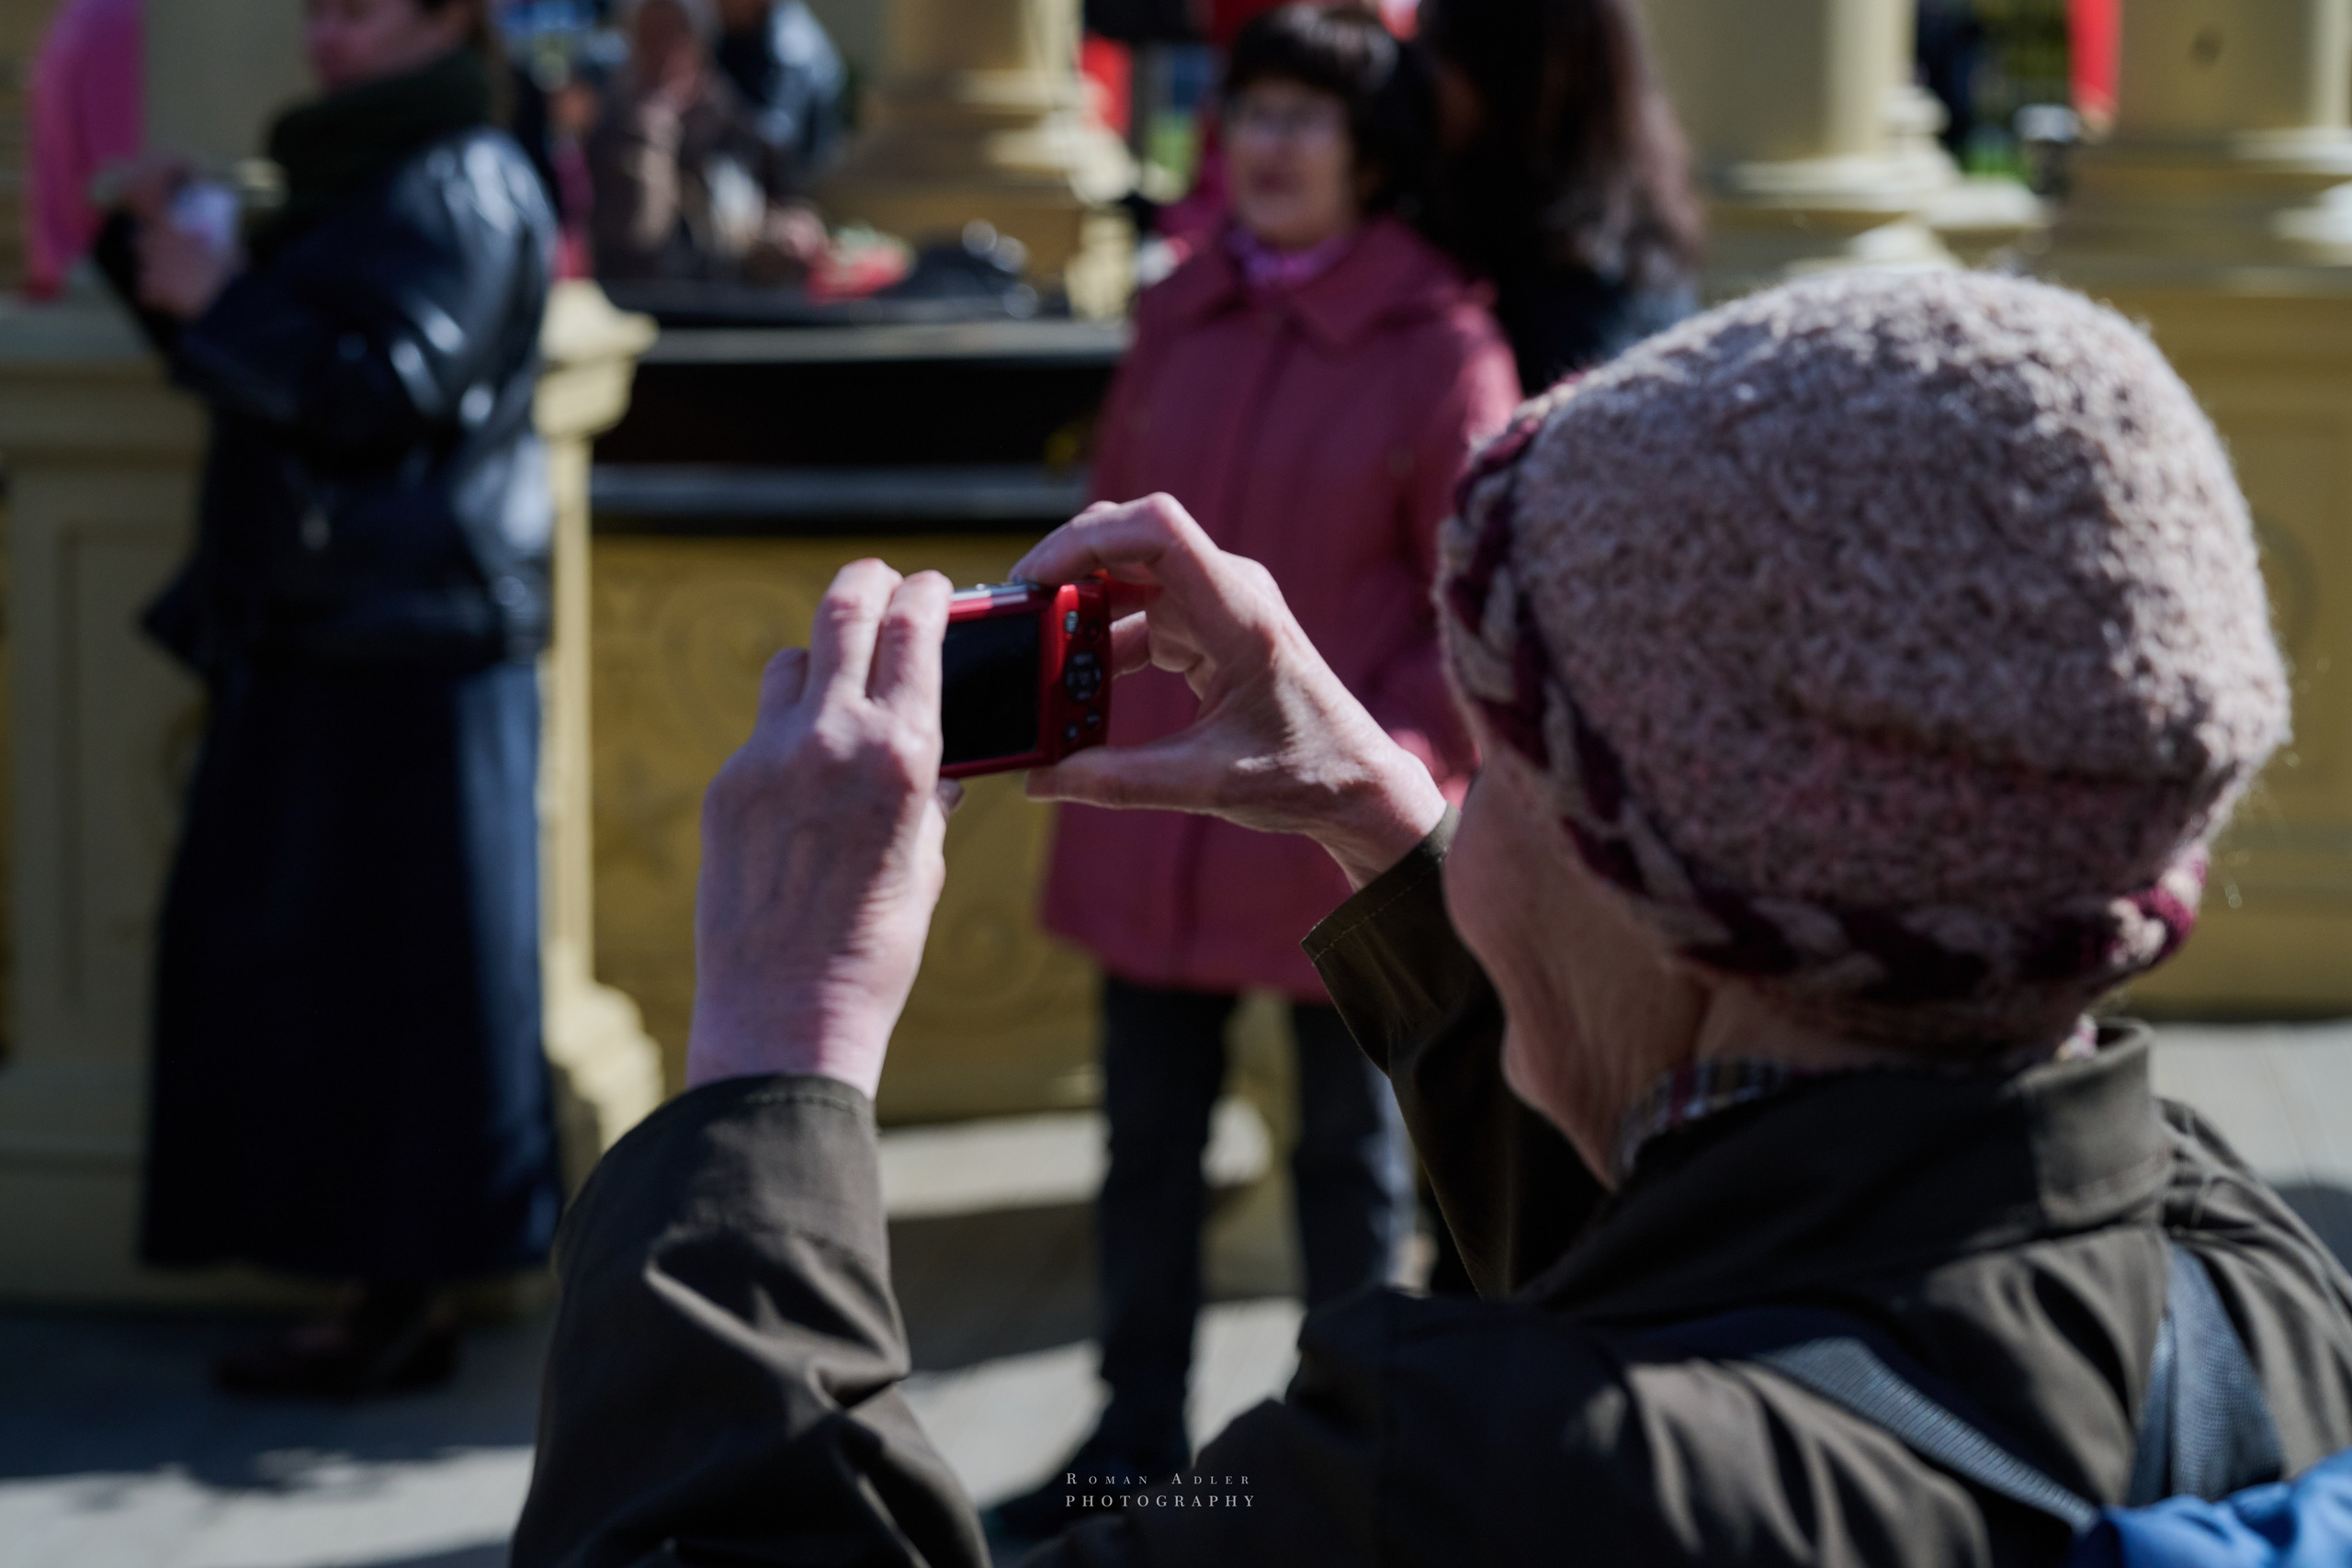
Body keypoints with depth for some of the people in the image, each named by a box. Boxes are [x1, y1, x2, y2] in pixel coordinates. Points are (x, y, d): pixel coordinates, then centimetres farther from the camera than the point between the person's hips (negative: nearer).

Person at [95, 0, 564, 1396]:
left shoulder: (463, 190, -10)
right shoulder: (356, 177, 20)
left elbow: (380, 389, -20)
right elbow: (270, 370, 20)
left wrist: (218, 299, -14)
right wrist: (171, 253, 6)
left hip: (408, 650, -10)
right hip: (321, 638, 10)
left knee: (400, 965, -5)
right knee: (311, 955, 10)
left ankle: (412, 1299, 1)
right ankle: (394, 1291, 15)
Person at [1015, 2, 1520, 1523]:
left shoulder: (1441, 345, -10)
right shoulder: (1178, 315, 7)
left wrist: (1403, 755, -20)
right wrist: (1089, 712, 14)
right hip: (1152, 813, 5)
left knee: (1349, 1150, 10)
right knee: (1147, 1140, 13)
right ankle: (1137, 1437, 27)